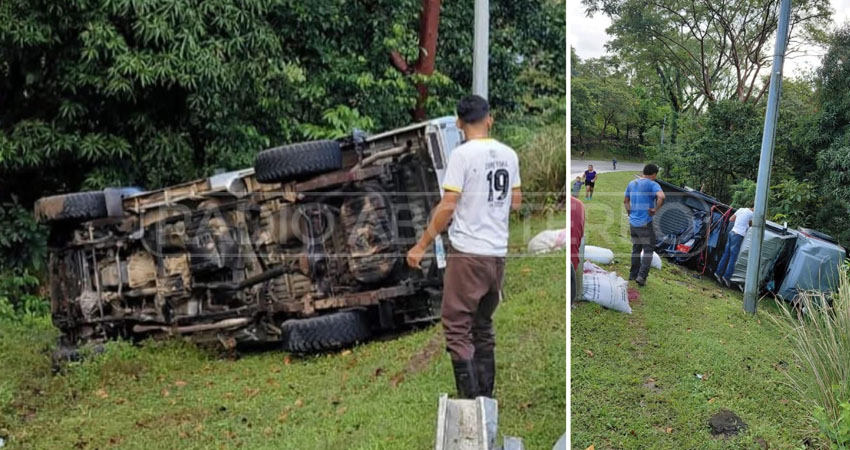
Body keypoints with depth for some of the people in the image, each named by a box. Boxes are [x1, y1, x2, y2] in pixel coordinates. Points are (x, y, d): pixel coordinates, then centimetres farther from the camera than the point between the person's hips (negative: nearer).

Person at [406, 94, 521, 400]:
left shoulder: (463, 154, -11)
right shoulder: (509, 154, 7)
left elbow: (447, 206, -15)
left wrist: (422, 245, -8)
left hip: (467, 252, -6)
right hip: (498, 254, 6)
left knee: (458, 328, 1)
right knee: (483, 327, 17)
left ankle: (470, 399, -2)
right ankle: (486, 397, 21)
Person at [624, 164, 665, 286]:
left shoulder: (632, 184, 10)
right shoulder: (652, 184, -12)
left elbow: (626, 201, 20)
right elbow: (661, 197, -30)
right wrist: (655, 209, -18)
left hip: (633, 223, 7)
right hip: (645, 223, -7)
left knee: (636, 248, 19)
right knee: (648, 249, 1)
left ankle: (633, 274, 25)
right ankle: (642, 276, -8)